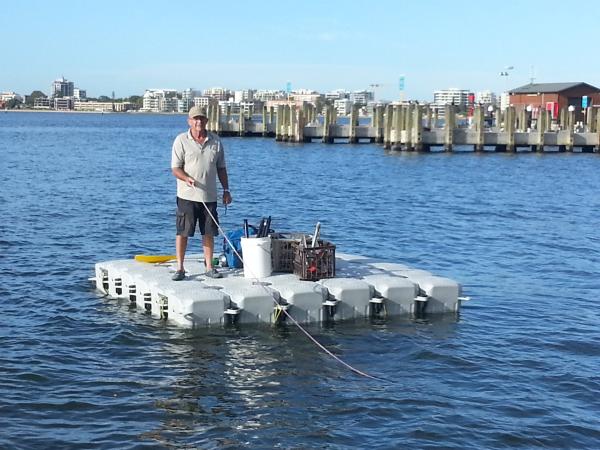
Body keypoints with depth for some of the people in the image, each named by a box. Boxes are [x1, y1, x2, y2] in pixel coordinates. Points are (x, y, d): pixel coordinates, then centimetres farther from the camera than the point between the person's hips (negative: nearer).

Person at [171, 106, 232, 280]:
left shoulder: (215, 141, 9)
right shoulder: (181, 140, -3)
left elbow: (221, 168, 15)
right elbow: (175, 168, -6)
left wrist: (226, 190, 10)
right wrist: (187, 179, -25)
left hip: (209, 196, 4)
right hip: (187, 196, -3)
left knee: (209, 233, 7)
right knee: (182, 232, -2)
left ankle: (209, 267, 16)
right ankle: (180, 268, 5)